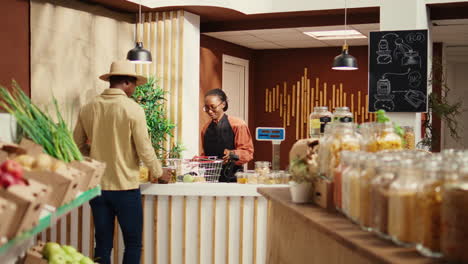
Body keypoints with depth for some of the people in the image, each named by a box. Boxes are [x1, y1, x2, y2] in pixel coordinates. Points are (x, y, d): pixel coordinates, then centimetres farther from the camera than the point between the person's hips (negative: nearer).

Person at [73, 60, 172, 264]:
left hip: (97, 185, 5)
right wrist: (158, 173, 7)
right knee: (133, 244, 7)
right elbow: (144, 150, -9)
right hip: (125, 186, -5)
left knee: (103, 244, 12)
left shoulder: (87, 109, 2)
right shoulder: (133, 110, -11)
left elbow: (78, 147, 9)